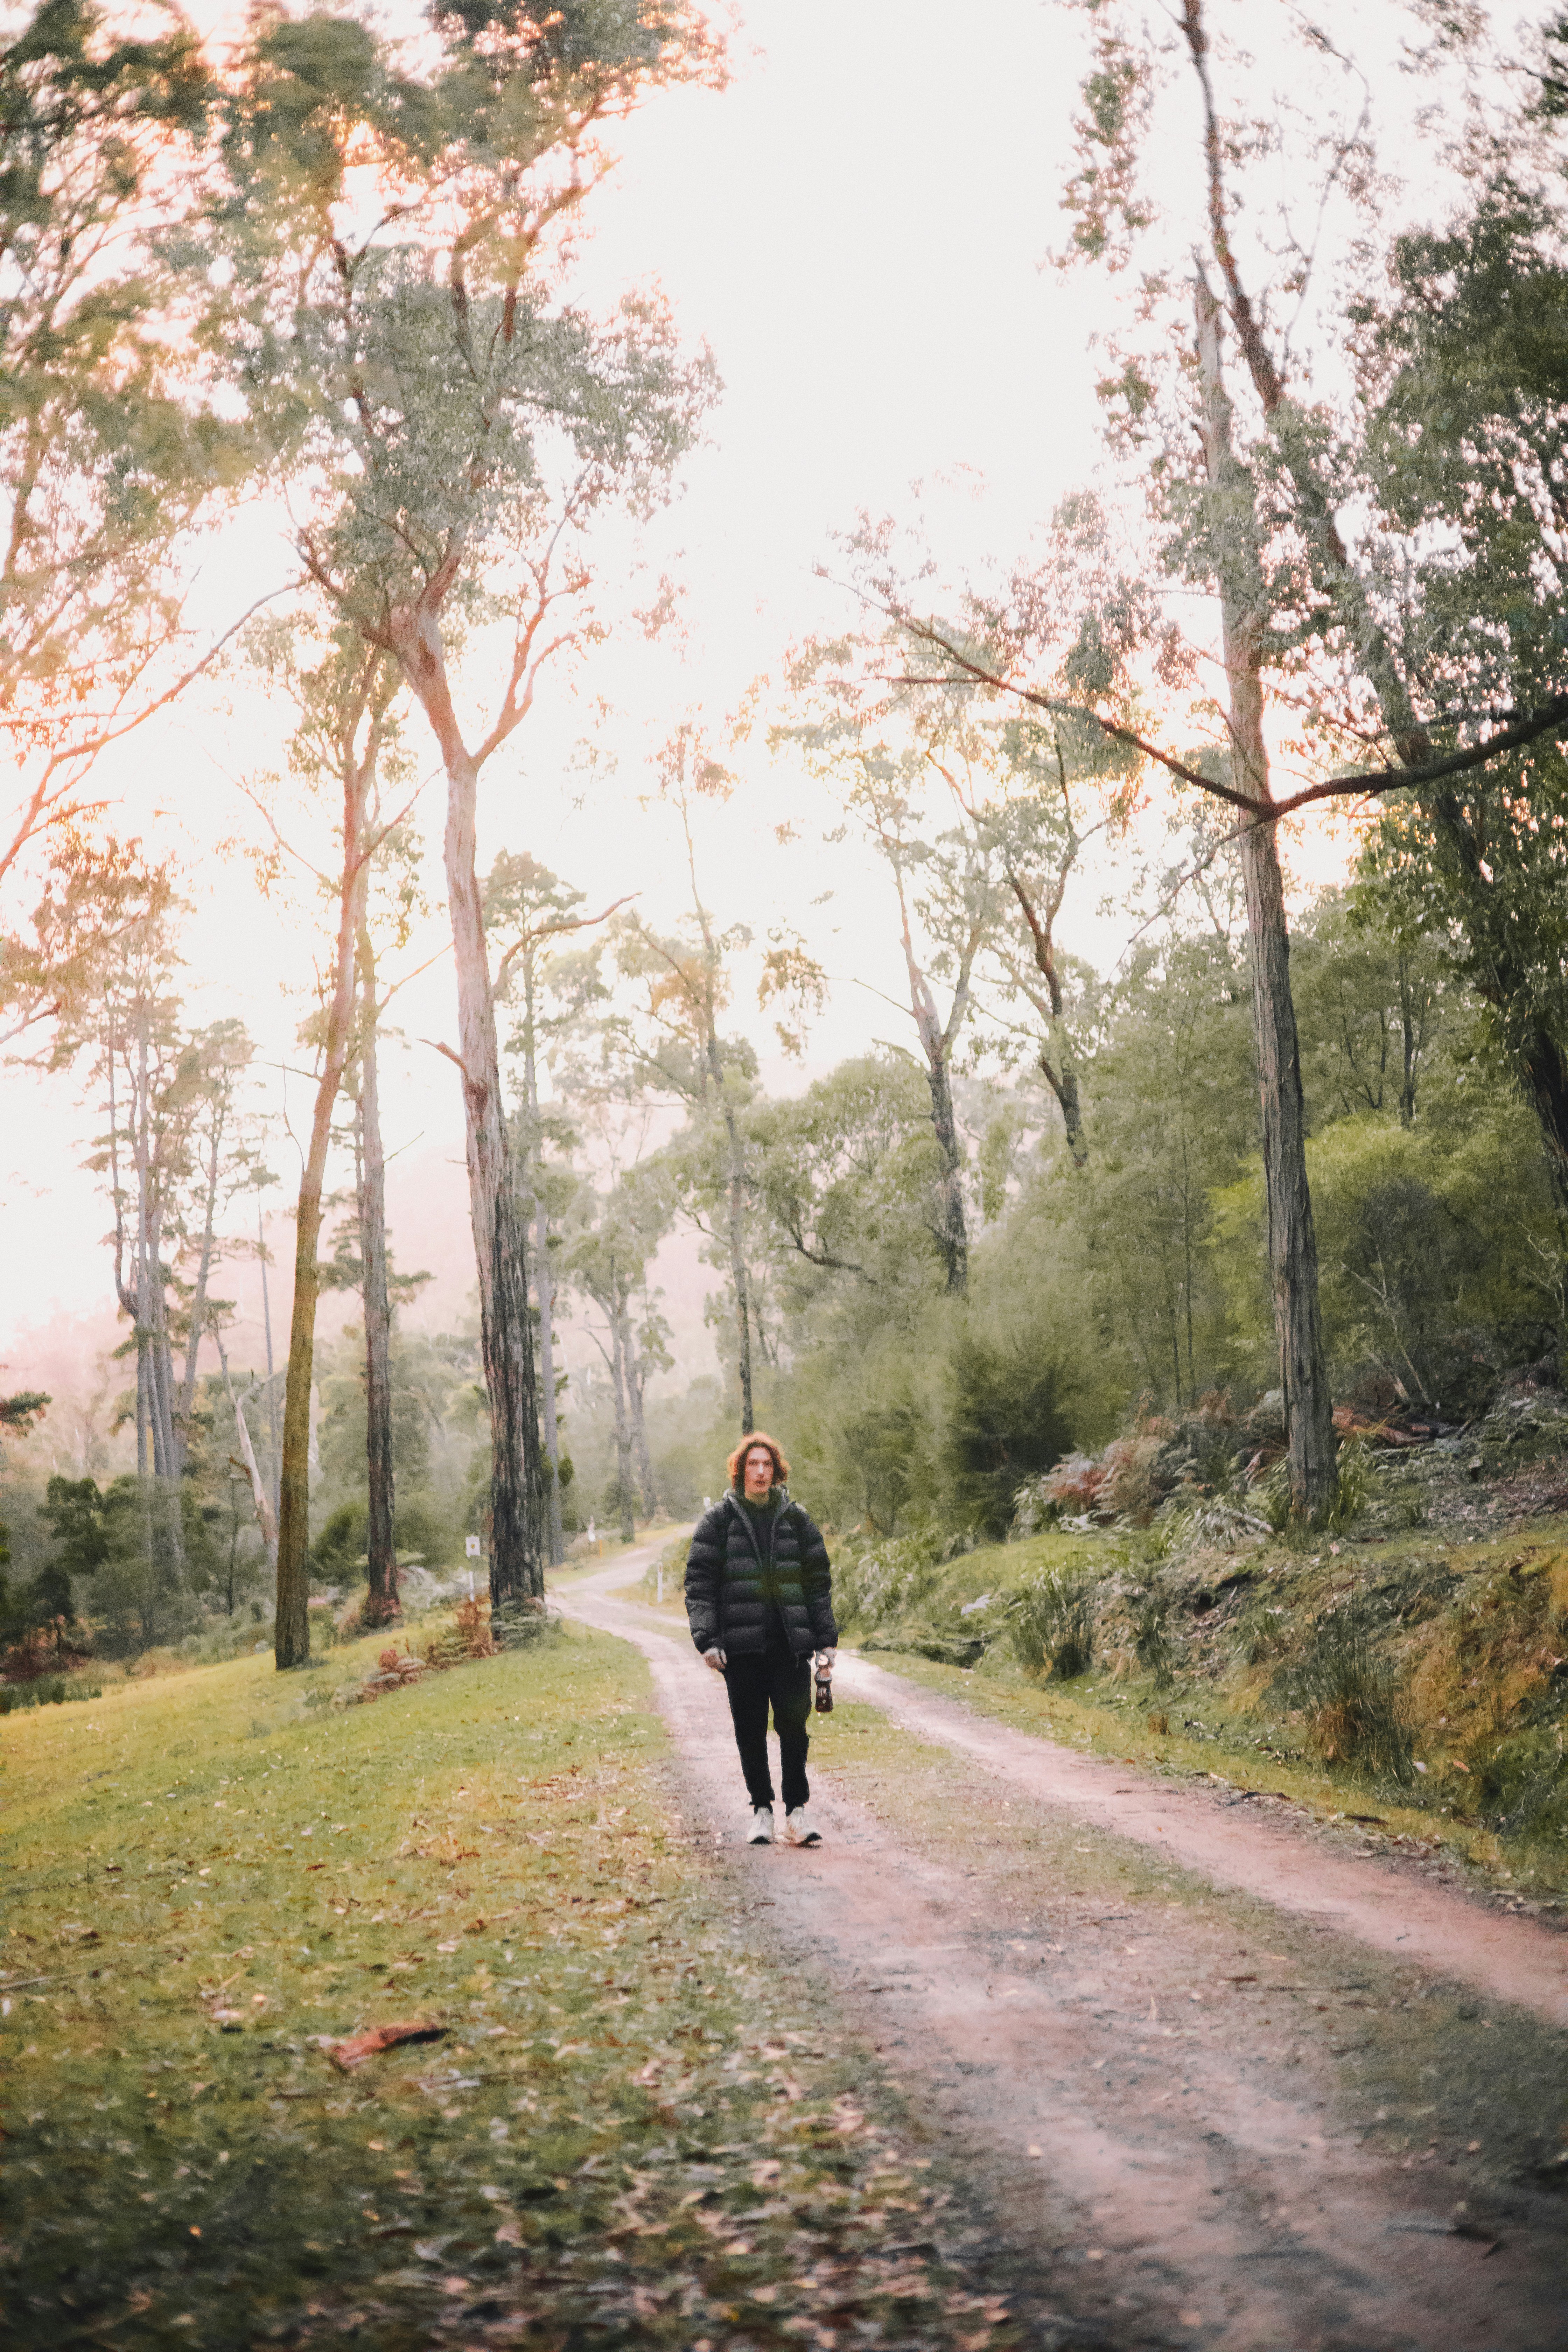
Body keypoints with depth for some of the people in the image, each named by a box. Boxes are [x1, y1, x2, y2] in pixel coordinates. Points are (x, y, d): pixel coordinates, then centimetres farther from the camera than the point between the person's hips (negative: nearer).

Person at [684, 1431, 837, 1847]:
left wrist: (827, 1640, 5)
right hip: (741, 1645, -1)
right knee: (750, 1732, 4)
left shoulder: (795, 1519, 9)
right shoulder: (719, 1520, 3)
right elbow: (699, 1582, 1)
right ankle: (761, 1810, 16)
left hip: (790, 1644, 1)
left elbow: (818, 1581, 12)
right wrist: (707, 1639, -10)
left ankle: (797, 1810, 7)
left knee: (794, 1727, -2)